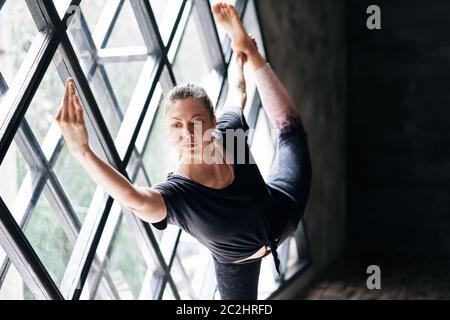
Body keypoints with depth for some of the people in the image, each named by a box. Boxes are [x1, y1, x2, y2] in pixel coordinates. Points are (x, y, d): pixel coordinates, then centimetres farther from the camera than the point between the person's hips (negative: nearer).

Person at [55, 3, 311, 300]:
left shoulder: (228, 131, -31)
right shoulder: (175, 194, -43)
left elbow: (238, 94, -5)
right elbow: (137, 201, -69)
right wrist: (82, 151, -83)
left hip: (283, 213, 3)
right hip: (239, 265, -3)